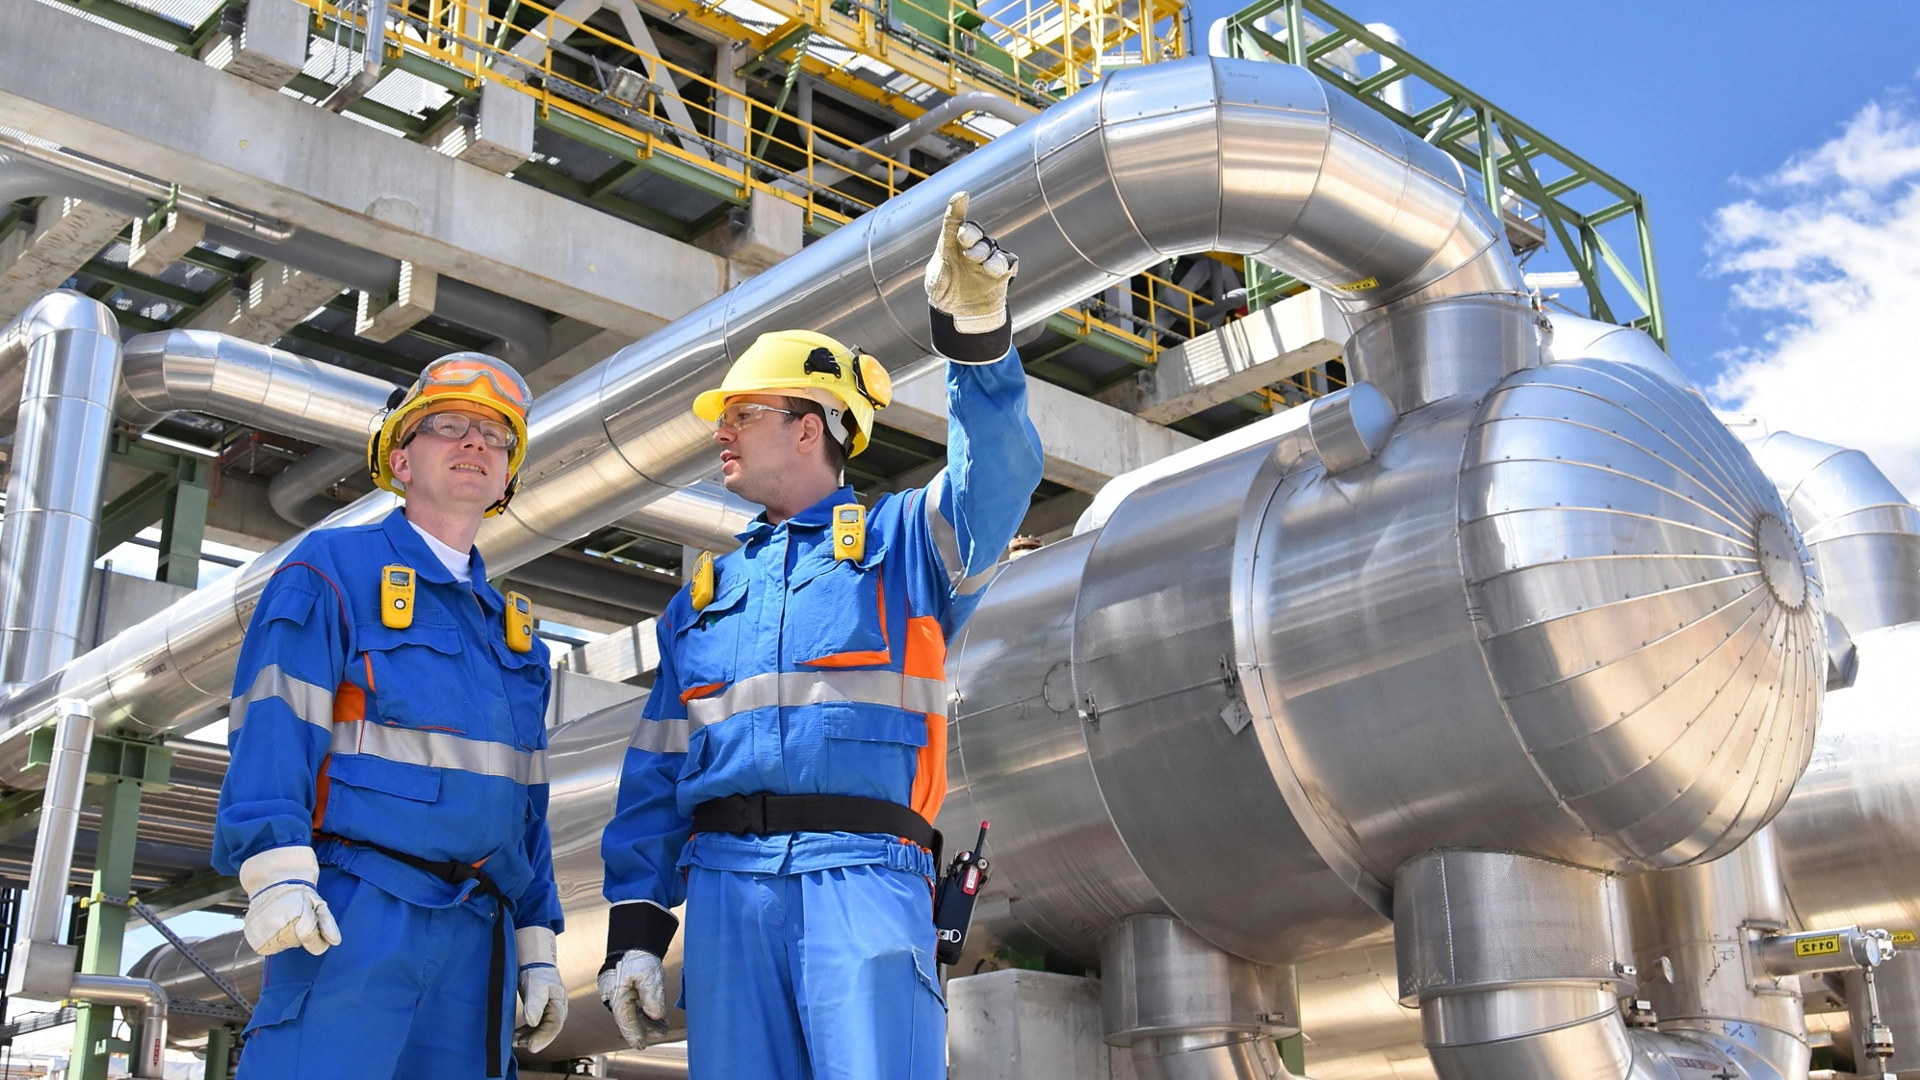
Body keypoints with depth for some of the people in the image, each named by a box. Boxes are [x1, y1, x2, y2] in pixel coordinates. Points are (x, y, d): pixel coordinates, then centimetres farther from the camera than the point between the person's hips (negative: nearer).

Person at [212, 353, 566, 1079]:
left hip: (477, 935, 6)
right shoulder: (334, 567, 5)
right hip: (355, 912, -6)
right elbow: (273, 724, -7)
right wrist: (275, 870, -20)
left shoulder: (512, 628, 24)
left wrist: (536, 944, 17)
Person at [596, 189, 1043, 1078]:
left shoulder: (899, 541, 14)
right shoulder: (704, 597, 24)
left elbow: (996, 480, -8)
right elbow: (657, 774, 21)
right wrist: (634, 927, 11)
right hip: (726, 881, 4)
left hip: (863, 873, -4)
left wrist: (975, 334, -24)